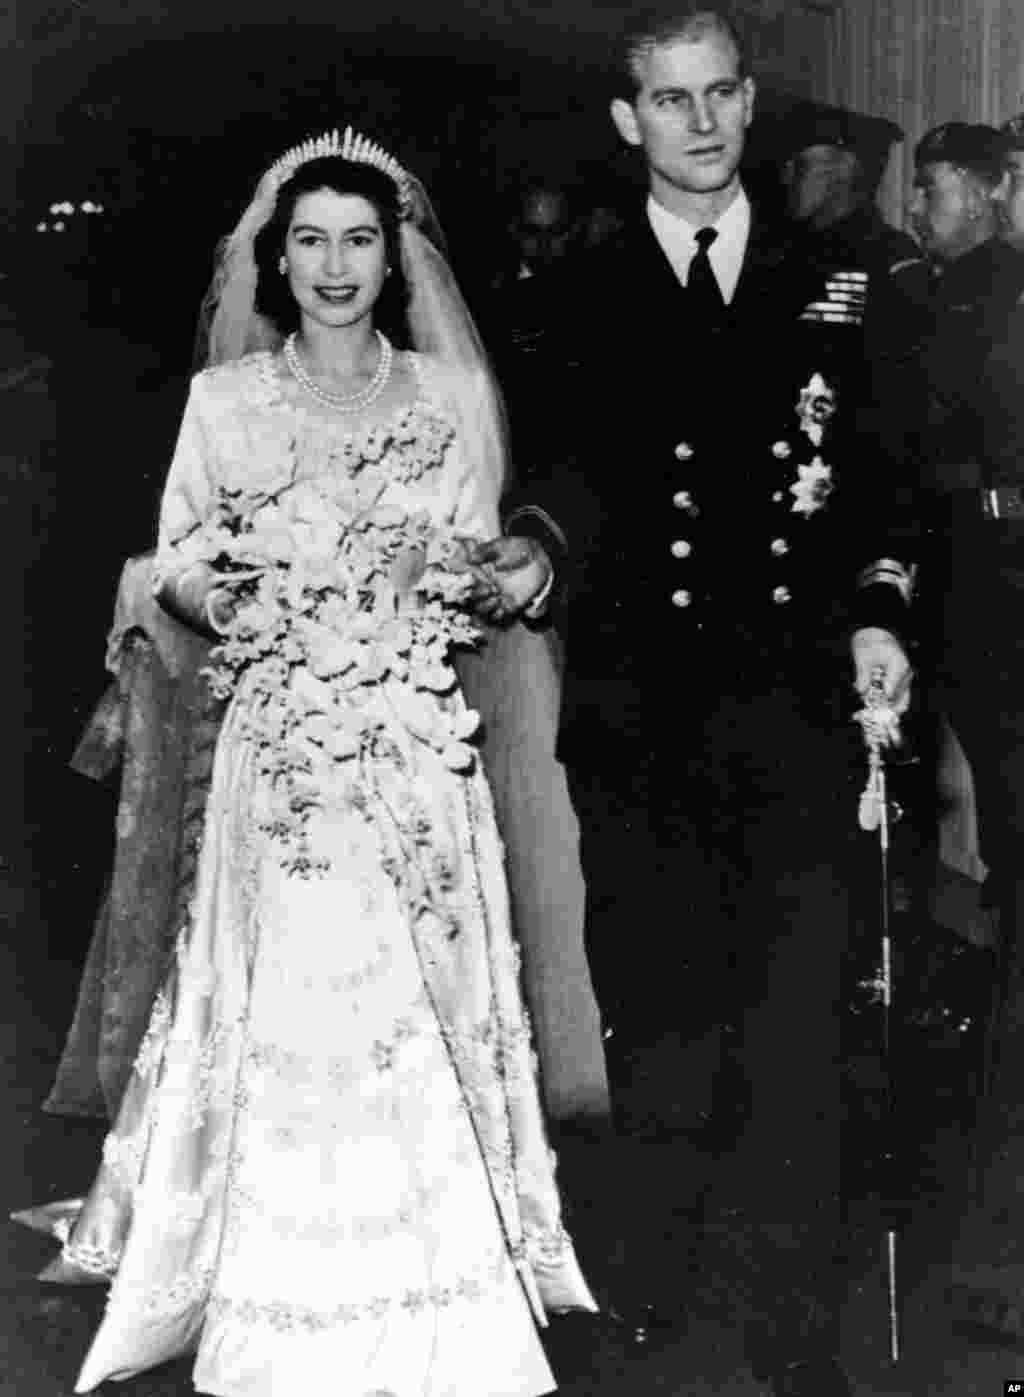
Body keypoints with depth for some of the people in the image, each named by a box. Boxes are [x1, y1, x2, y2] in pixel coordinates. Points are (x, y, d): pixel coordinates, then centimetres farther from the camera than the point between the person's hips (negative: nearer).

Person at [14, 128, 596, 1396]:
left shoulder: (450, 395, 8)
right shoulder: (222, 400, 6)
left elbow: (476, 572, 12)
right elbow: (179, 571, 7)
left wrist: (513, 582, -10)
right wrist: (213, 598, -14)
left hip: (418, 752, 1)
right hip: (279, 750, 0)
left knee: (421, 1006, 1)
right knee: (284, 1012, -2)